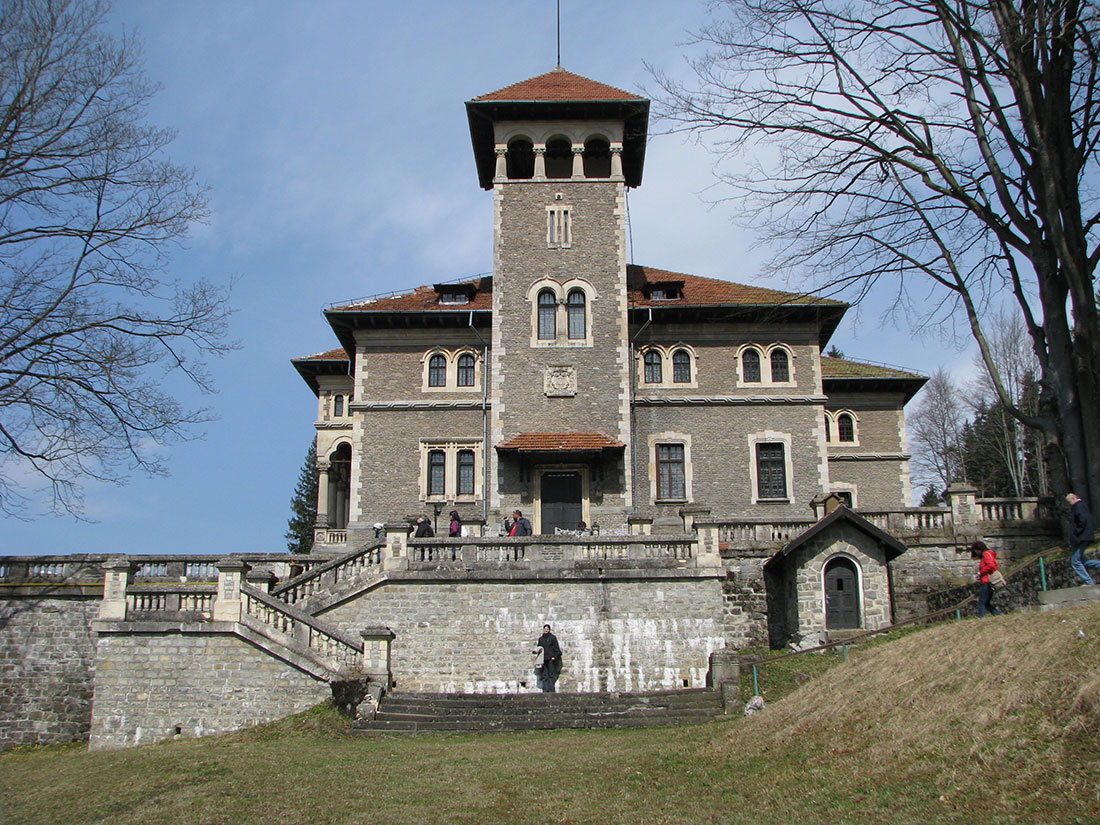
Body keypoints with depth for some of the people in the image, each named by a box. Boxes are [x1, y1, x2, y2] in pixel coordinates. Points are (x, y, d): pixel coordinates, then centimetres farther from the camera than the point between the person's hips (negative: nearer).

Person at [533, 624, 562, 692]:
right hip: (543, 659, 4)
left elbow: (556, 647, -1)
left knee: (551, 674, -7)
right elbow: (538, 648, 20)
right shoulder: (540, 638, 15)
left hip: (551, 659, -4)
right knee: (544, 675, -1)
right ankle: (545, 690, 0)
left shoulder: (552, 637, 2)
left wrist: (554, 656, -11)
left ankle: (551, 690, -6)